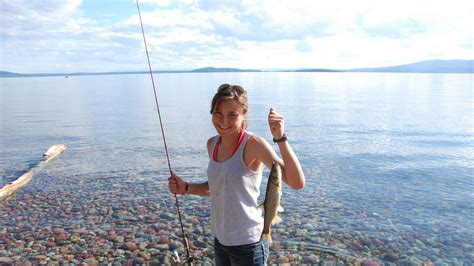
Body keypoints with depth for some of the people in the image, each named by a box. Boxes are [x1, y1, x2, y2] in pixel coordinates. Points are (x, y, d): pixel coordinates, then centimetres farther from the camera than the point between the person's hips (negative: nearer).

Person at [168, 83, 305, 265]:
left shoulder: (253, 144, -20)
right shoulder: (212, 144, 0)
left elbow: (297, 183, -30)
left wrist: (280, 138, -39)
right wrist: (186, 188, 1)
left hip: (248, 243, -6)